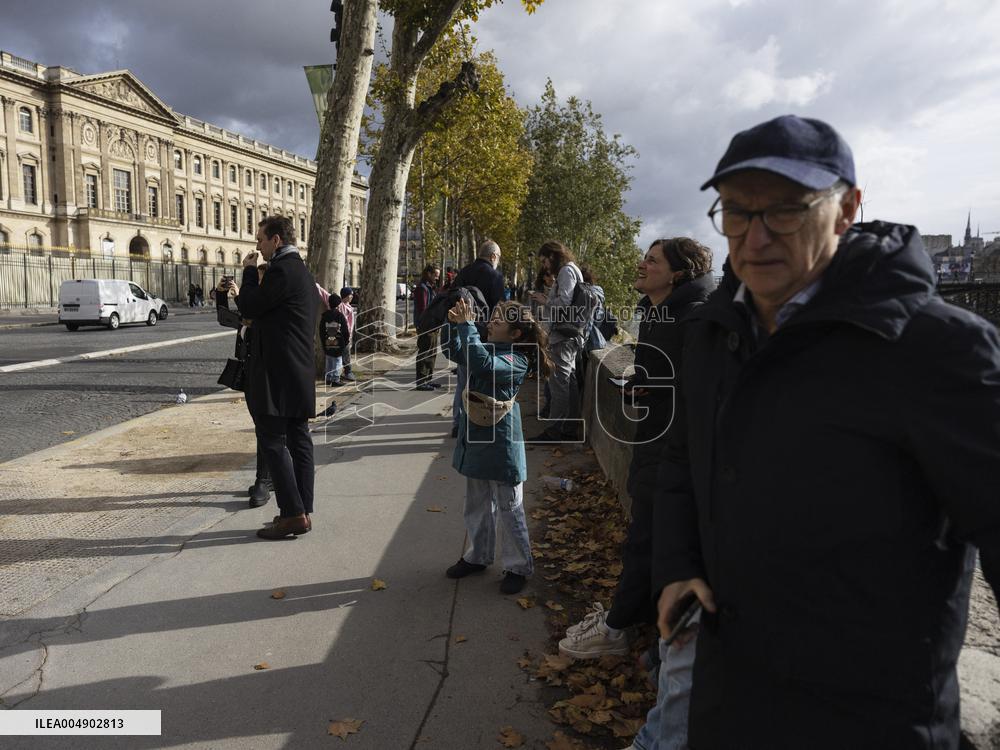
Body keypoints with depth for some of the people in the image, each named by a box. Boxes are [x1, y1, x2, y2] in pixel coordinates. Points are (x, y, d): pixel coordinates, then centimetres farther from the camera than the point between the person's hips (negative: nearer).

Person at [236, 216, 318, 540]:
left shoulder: (282, 271, -14)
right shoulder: (302, 271, 18)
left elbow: (249, 308, -10)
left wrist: (249, 271, 0)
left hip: (278, 373, -10)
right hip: (299, 372, 10)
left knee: (273, 441, -5)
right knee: (298, 440, 9)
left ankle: (292, 513, -4)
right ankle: (303, 512, 15)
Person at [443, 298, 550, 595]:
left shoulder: (516, 360, -19)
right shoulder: (490, 348, 5)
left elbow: (482, 364, -37)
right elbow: (458, 353, 18)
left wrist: (468, 326, -31)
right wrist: (455, 325, 1)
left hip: (500, 445, -8)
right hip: (476, 439, 8)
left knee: (509, 508, 5)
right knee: (476, 504, 20)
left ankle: (518, 567, 20)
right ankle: (478, 556, 36)